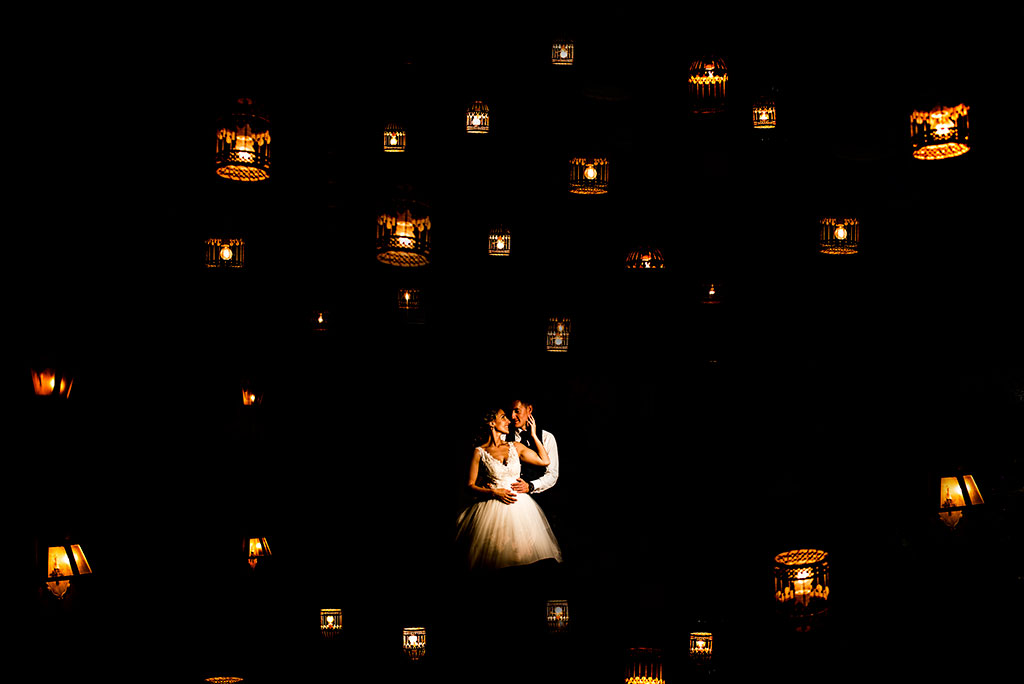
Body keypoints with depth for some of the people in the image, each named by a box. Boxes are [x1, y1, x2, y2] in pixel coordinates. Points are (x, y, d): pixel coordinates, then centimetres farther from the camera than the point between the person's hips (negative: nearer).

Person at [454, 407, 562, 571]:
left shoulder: (515, 447, 10)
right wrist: (494, 492, -14)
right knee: (497, 557, -5)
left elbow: (545, 460, 6)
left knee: (522, 554, -3)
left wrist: (533, 435, 9)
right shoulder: (479, 452, -1)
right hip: (493, 508, -3)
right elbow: (471, 485, 0)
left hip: (520, 507, 3)